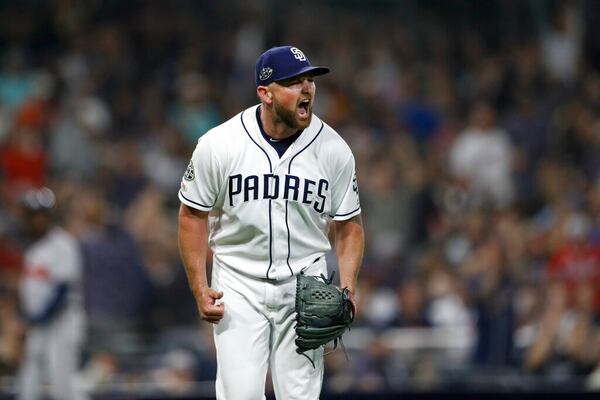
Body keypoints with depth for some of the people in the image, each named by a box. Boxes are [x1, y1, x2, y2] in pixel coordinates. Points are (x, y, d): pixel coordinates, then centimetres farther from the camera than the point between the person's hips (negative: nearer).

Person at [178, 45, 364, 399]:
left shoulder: (334, 150, -6)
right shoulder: (219, 145, -12)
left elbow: (348, 225, 4)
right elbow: (193, 215, -1)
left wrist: (348, 289, -10)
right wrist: (200, 289, -8)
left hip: (305, 286, 2)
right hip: (238, 286, -2)